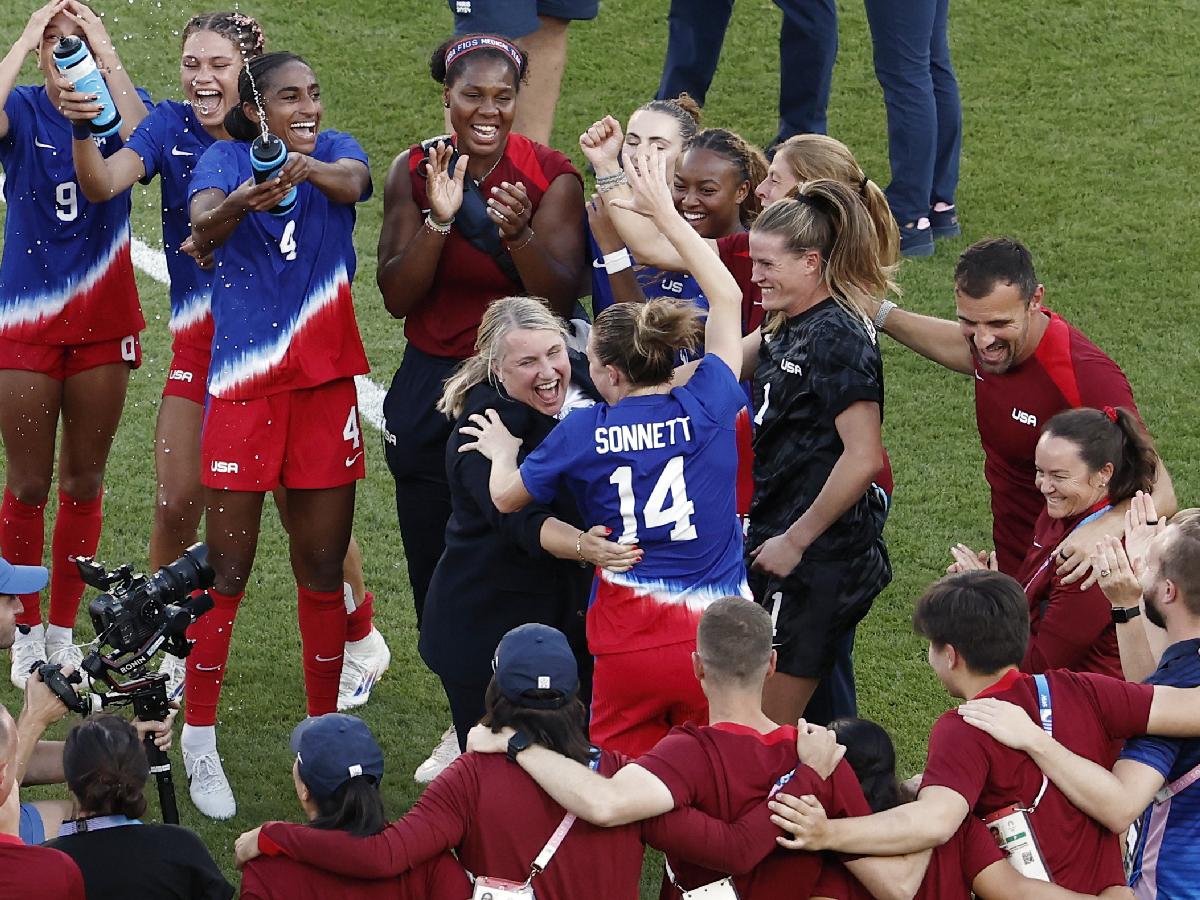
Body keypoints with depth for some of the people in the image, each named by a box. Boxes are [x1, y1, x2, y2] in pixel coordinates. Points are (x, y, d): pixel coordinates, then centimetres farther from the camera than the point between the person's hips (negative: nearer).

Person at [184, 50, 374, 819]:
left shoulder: (337, 152, 3)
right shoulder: (226, 160, -4)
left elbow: (352, 181, -21)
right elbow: (202, 229, -24)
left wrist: (311, 170, -44)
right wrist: (244, 201, -47)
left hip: (326, 382, 3)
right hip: (244, 382, -3)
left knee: (324, 567, 10)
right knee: (227, 570, 0)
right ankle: (200, 747, 10)